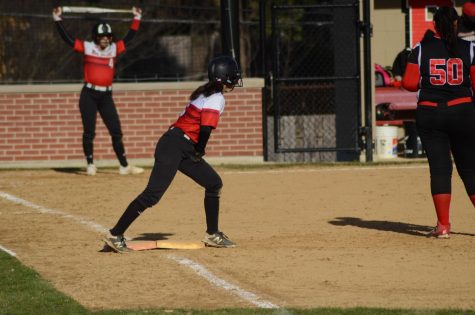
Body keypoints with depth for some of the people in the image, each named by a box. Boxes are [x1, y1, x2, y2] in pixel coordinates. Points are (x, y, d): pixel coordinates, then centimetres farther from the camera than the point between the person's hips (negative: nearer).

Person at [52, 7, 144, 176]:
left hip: (106, 96, 3)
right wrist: (57, 20, -13)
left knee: (116, 132, 2)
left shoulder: (114, 49, 8)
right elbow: (66, 37, -5)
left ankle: (124, 166, 7)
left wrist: (137, 19, 12)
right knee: (89, 132, 0)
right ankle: (90, 165, 9)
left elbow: (129, 37, 15)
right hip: (89, 95, -3)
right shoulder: (87, 47, 0)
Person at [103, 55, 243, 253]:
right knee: (153, 194, -14)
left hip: (185, 150, 10)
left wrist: (197, 151, 9)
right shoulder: (217, 99, -10)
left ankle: (212, 236, 23)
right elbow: (206, 128, -23)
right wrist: (199, 151, -6)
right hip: (174, 146, -10)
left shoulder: (207, 93, 19)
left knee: (214, 183, 15)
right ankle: (115, 235, -13)